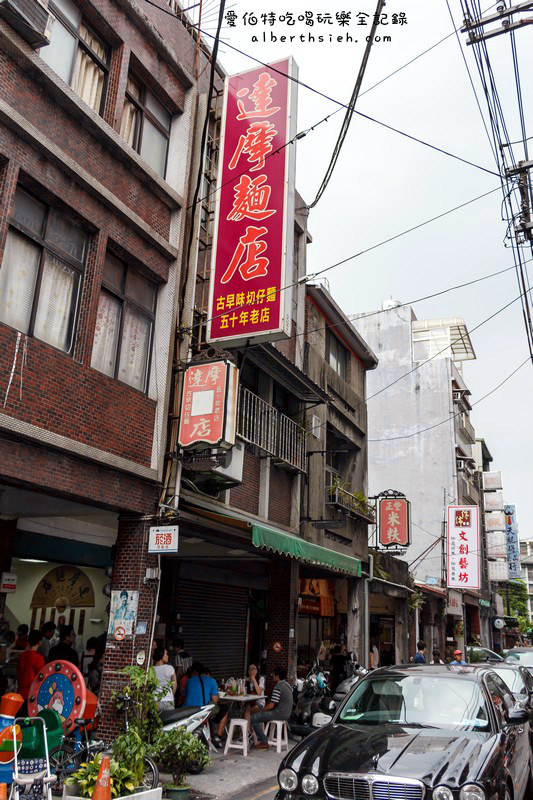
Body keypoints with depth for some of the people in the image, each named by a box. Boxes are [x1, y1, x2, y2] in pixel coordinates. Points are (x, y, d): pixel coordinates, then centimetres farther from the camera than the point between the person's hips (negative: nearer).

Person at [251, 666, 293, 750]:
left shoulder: (278, 687, -18)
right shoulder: (287, 685, 12)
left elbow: (271, 705, -20)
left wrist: (261, 710, -3)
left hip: (279, 714, -10)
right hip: (286, 713, 10)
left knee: (254, 718, -8)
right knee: (259, 715, 24)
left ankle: (264, 742, -5)